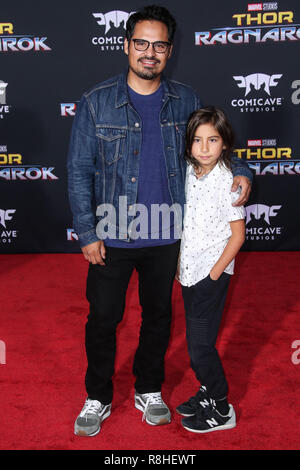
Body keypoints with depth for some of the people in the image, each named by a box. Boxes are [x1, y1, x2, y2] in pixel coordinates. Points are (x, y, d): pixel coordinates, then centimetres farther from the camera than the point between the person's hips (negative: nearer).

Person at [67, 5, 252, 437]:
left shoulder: (186, 101, 0)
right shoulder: (97, 102, -7)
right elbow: (79, 171, -5)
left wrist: (240, 171, -8)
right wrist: (87, 233, -9)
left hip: (165, 238, 2)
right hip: (111, 236, -2)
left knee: (158, 314, 16)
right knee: (103, 318, 9)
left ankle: (149, 391, 38)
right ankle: (98, 398, 31)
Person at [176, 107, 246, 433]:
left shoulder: (227, 181, -15)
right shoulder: (190, 173, 3)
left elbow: (237, 235, -13)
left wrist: (214, 274, -14)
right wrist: (182, 265, 9)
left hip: (212, 273, -7)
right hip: (190, 271, 7)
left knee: (200, 344, -1)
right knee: (196, 340, 17)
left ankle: (221, 410, 17)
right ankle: (207, 393, 36)